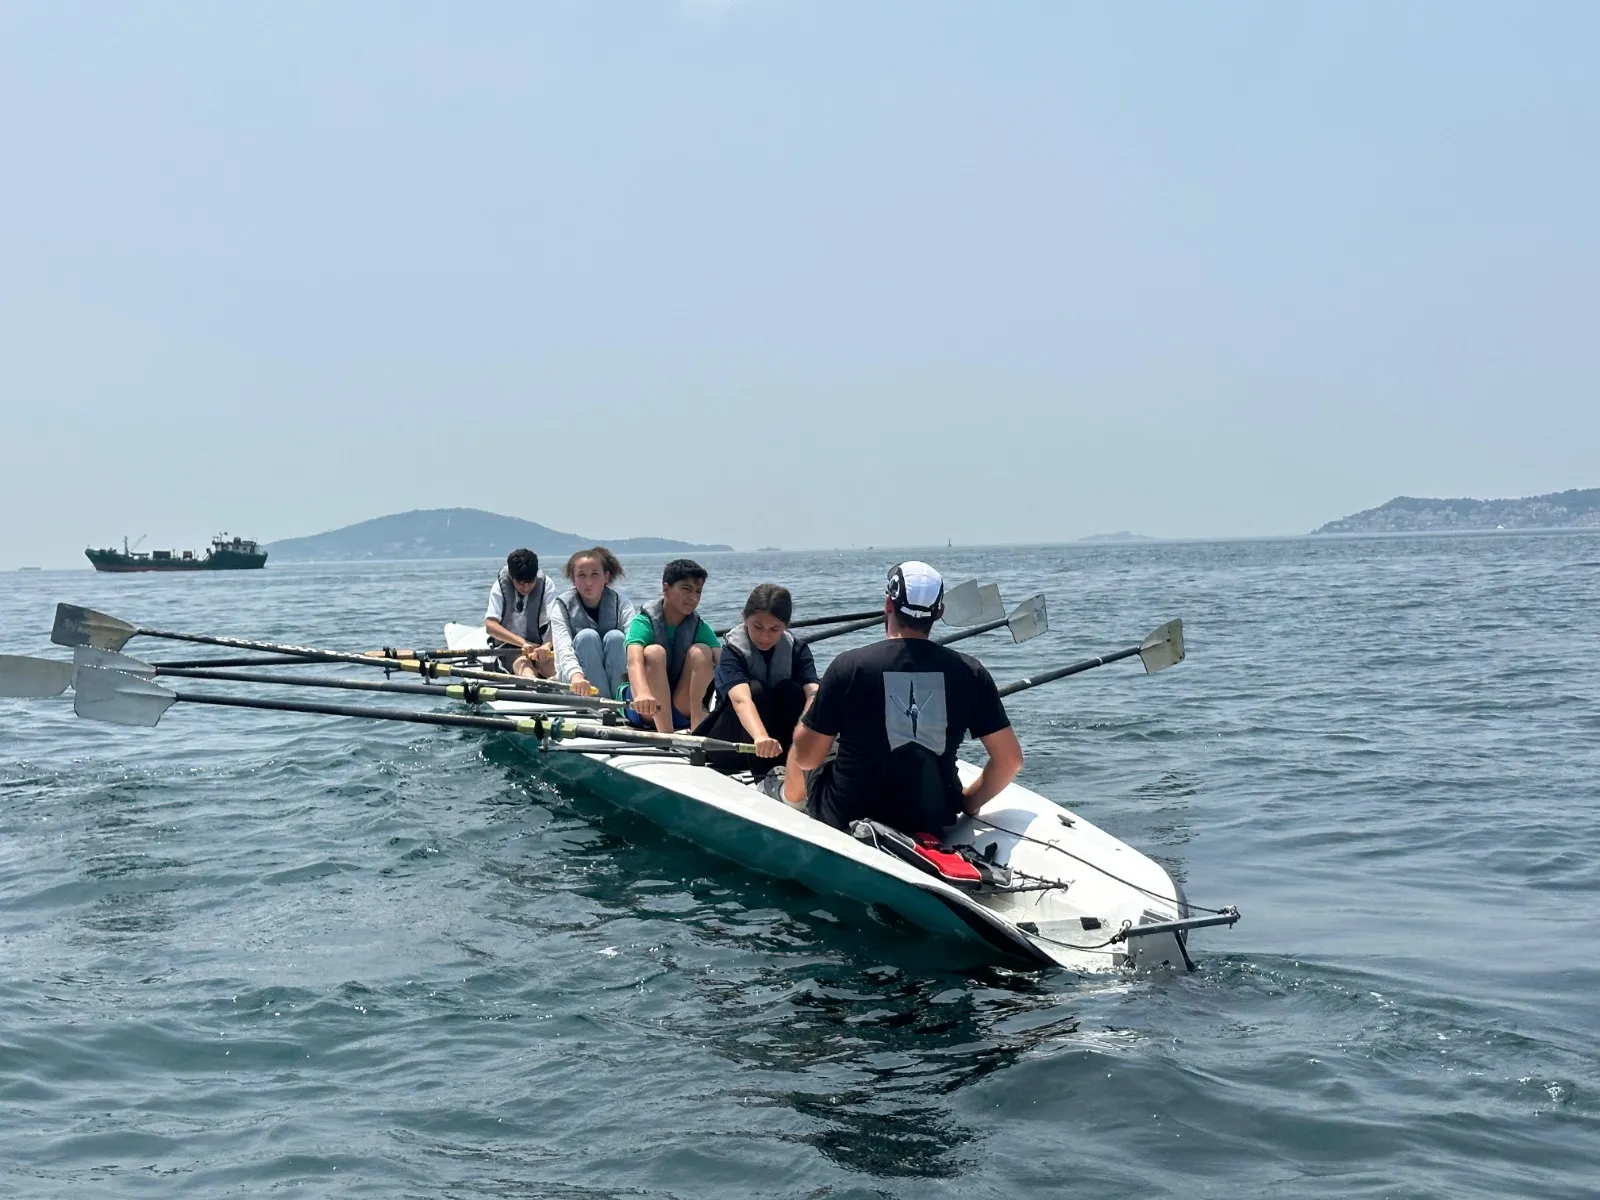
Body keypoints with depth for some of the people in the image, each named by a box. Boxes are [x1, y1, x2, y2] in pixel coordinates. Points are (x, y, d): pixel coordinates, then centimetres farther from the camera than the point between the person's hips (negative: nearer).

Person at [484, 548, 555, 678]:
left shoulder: (545, 584, -2)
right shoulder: (500, 586, -4)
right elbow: (490, 626, -14)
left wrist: (547, 645, -35)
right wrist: (523, 643, -29)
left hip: (539, 646, 2)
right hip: (509, 647, -2)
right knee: (524, 665, -36)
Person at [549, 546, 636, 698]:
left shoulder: (621, 603, -6)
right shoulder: (562, 605, -8)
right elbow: (563, 647, -25)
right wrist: (576, 675, -48)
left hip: (617, 679, 1)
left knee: (616, 637, -25)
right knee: (587, 636, -26)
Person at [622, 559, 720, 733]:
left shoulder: (700, 629, -2)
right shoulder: (644, 622, -13)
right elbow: (634, 661, -33)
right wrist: (643, 693, -56)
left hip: (682, 708, 3)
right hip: (643, 711, -3)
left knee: (701, 651, -16)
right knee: (654, 652, -29)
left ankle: (697, 725, -24)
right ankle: (665, 734, -40)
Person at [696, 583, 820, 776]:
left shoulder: (797, 651, -7)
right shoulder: (732, 651, -18)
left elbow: (813, 692, -26)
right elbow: (741, 699, -38)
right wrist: (761, 737, -59)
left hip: (780, 744, 3)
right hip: (726, 746, -3)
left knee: (791, 689, -23)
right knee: (755, 689, -29)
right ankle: (764, 778, -34)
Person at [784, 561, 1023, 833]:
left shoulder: (849, 666, -17)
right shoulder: (969, 672, -10)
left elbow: (806, 757, -11)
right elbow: (1010, 759, -7)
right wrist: (967, 803, 9)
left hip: (849, 818, -3)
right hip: (935, 820, 3)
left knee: (800, 761, 30)